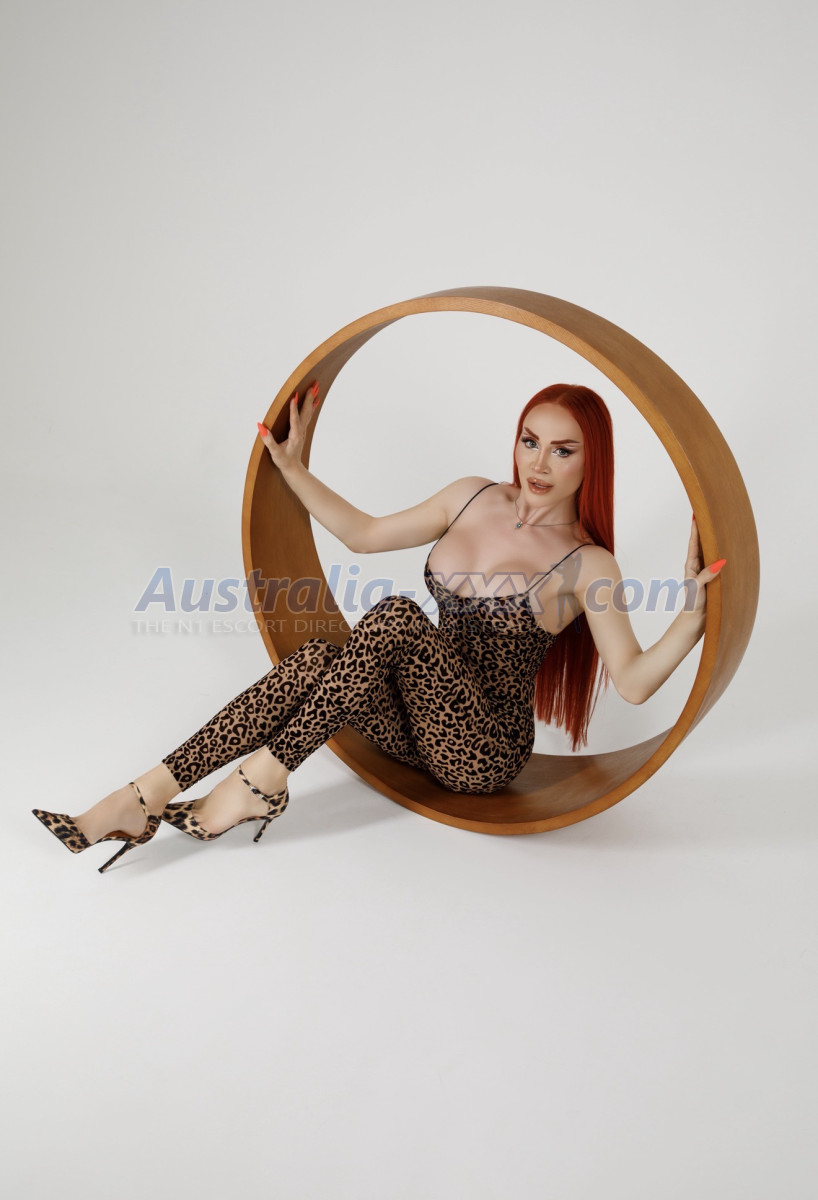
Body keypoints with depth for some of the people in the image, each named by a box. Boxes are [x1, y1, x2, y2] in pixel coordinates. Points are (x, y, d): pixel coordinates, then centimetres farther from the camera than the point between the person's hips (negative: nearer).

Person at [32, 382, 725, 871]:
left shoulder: (587, 566, -9)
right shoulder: (473, 498, 6)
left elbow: (634, 683, -17)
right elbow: (363, 534, 13)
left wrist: (694, 613, -32)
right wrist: (292, 466, 10)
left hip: (487, 751, -5)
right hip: (425, 727, 5)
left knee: (396, 617, -31)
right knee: (316, 659, -26)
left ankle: (264, 780, -25)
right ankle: (150, 796, -26)